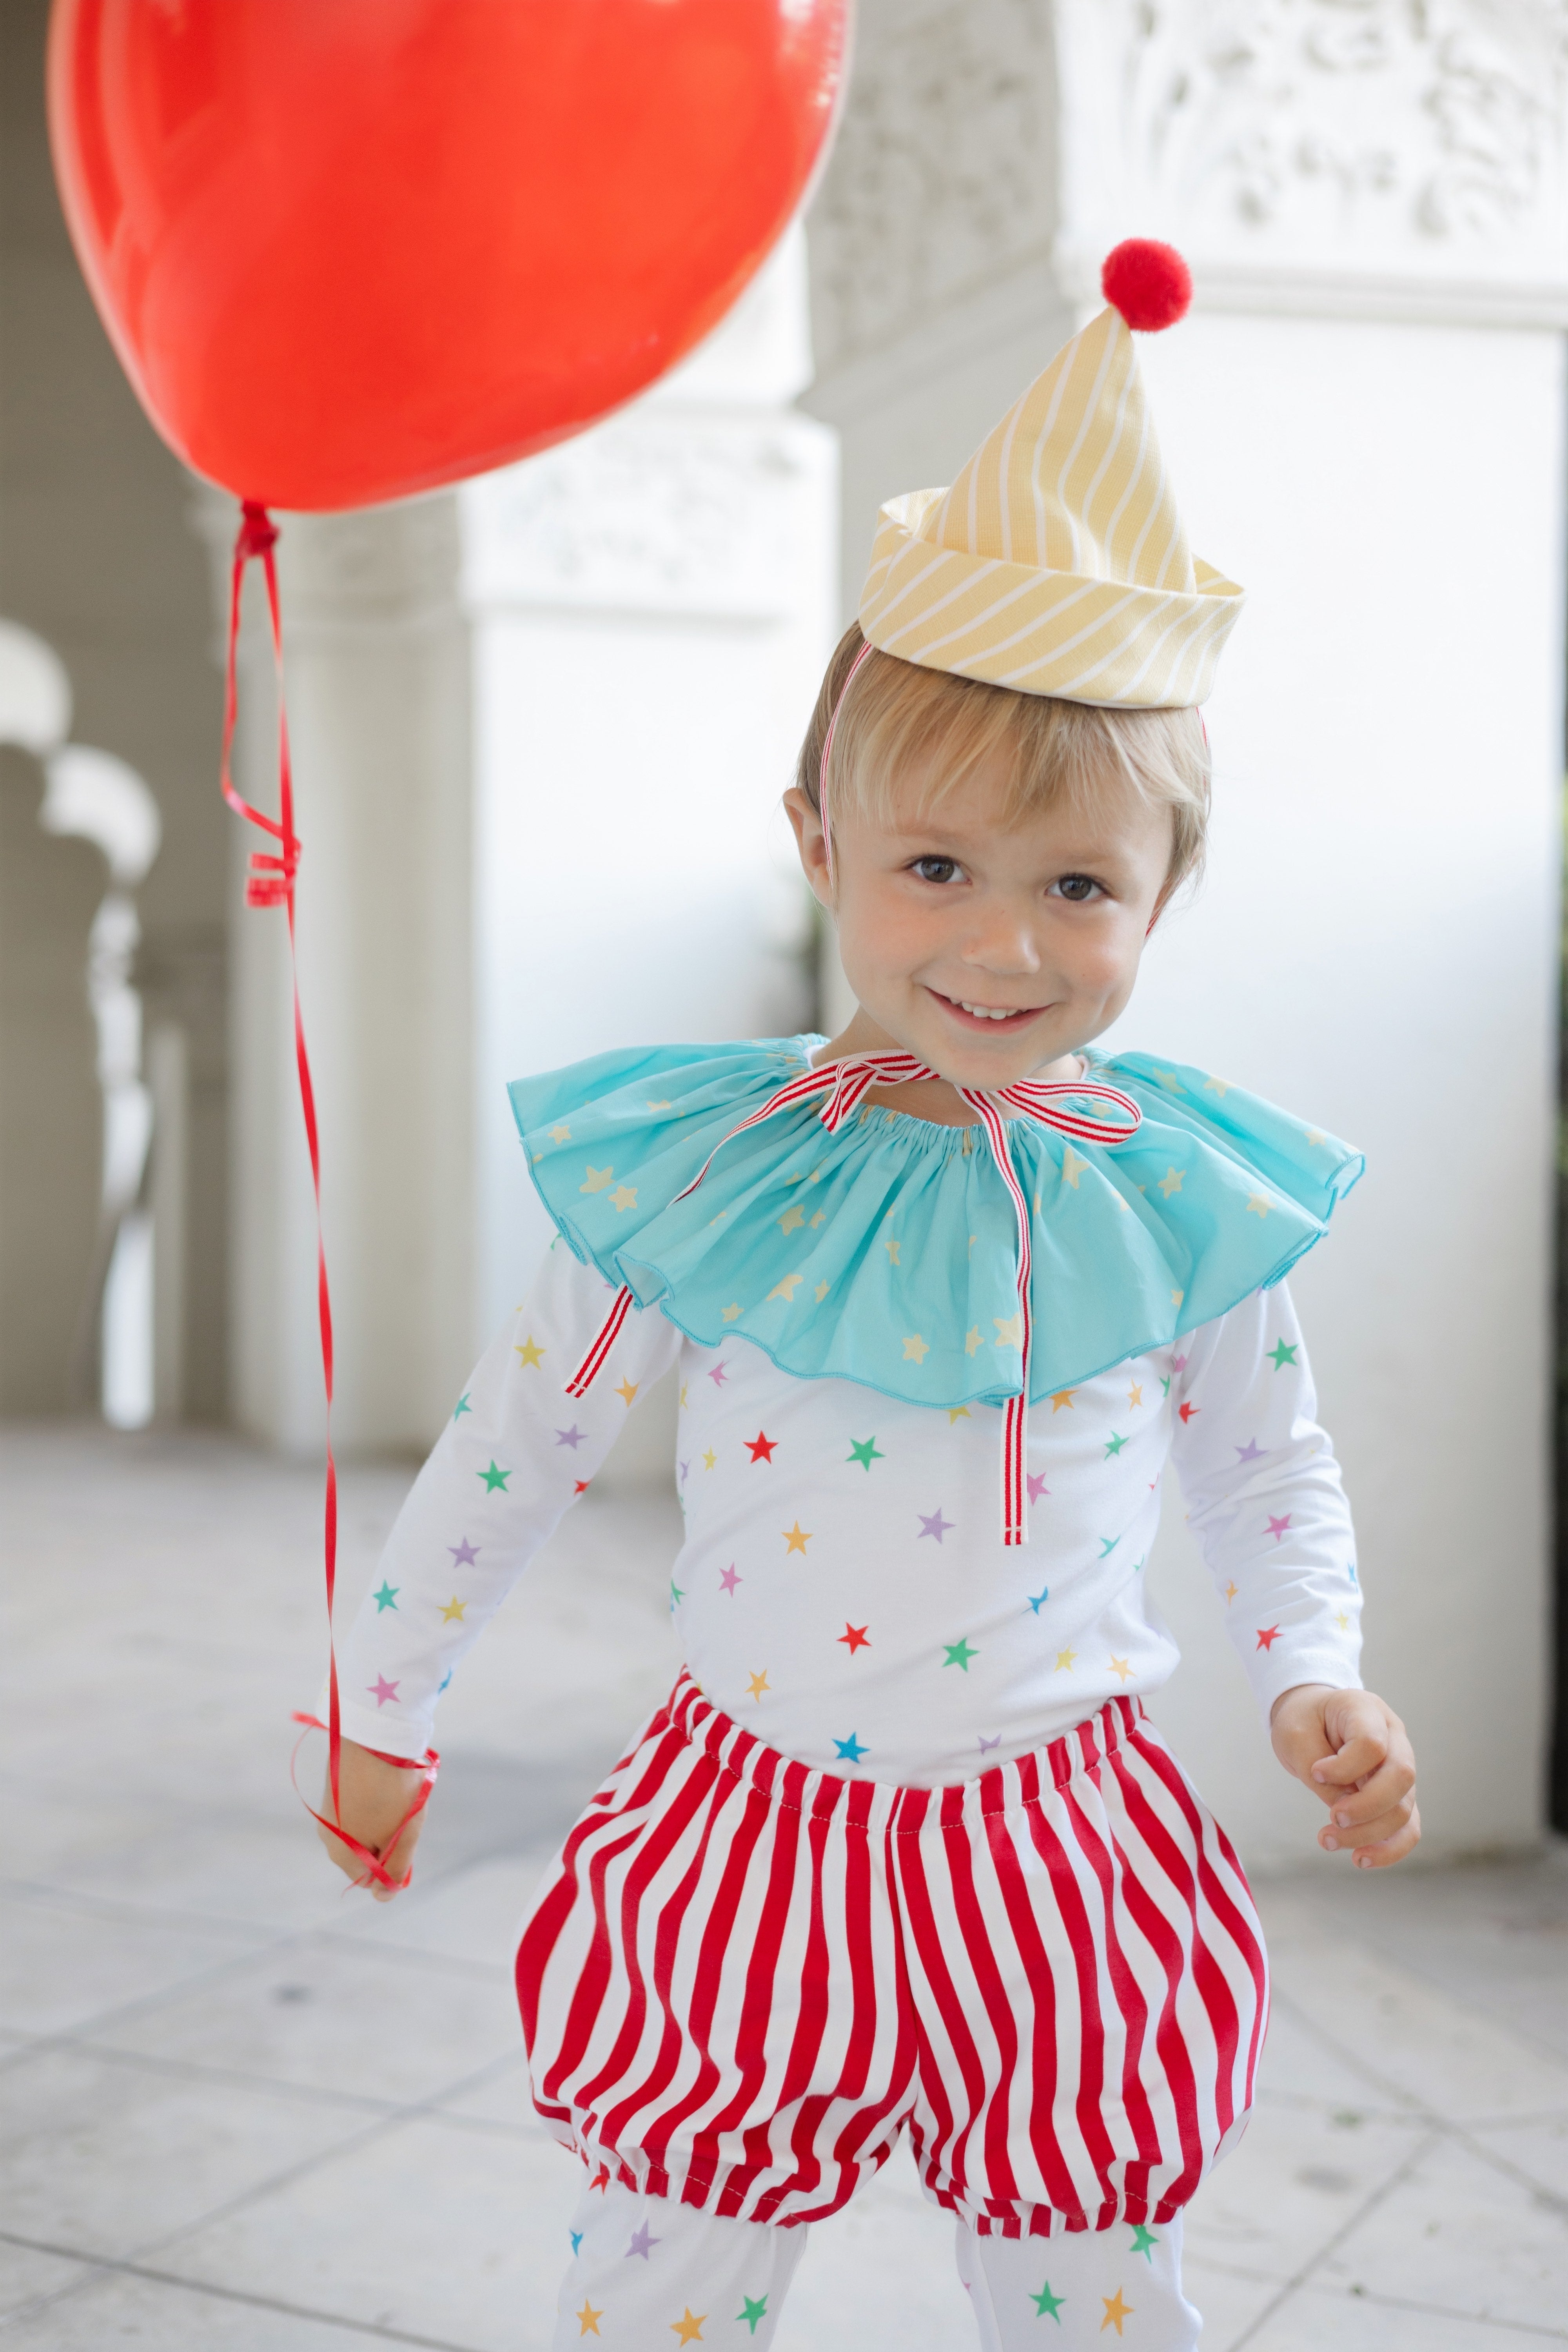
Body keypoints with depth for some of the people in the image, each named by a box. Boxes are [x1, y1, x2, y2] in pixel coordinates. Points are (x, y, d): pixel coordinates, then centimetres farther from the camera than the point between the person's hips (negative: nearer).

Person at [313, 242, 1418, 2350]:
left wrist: (1315, 1682, -6)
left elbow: (1268, 1469, 9)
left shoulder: (1189, 1200, -7)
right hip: (753, 1846, 0)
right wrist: (385, 1704, 10)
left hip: (1052, 1857, 1)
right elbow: (512, 1452, 2)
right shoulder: (689, 1172, -10)